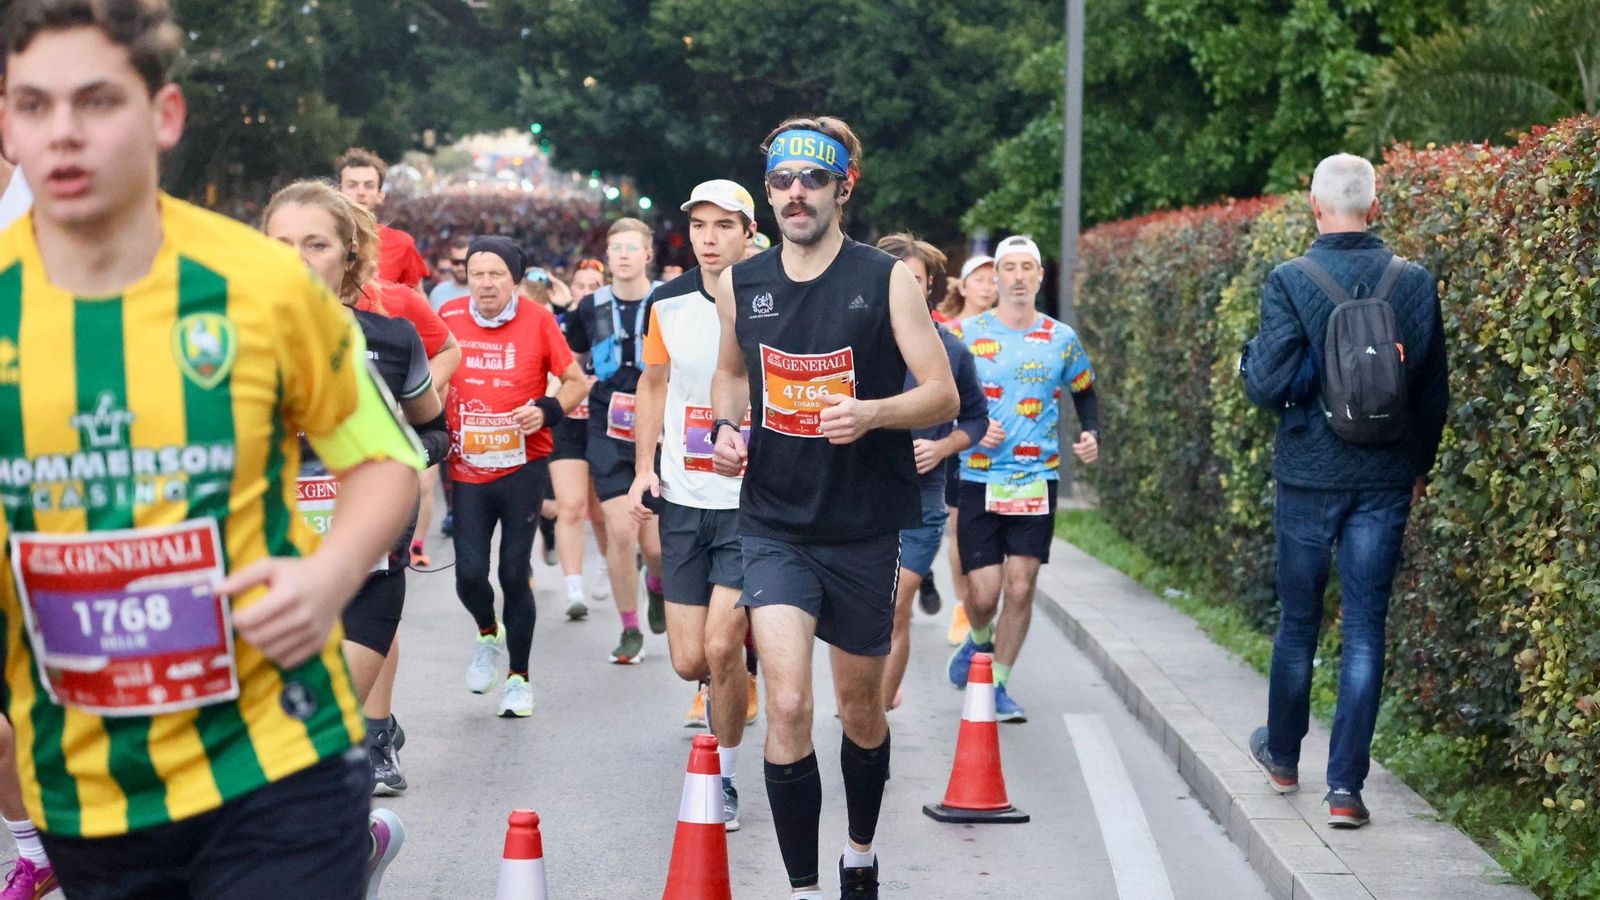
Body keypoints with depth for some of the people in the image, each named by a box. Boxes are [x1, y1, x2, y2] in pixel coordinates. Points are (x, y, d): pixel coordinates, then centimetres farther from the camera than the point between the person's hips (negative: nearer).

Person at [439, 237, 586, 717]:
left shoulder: (537, 320, -6)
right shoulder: (449, 318, -1)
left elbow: (575, 380, 2)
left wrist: (547, 410, -15)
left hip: (523, 466, -2)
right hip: (467, 468, 2)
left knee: (514, 574, 1)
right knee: (470, 574, -5)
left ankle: (519, 677, 18)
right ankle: (487, 634, 30)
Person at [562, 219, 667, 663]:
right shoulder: (591, 307, 4)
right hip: (608, 432, 2)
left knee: (654, 543, -4)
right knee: (620, 531, -8)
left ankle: (657, 584, 33)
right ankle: (630, 631, 8)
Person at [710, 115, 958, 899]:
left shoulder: (887, 280, -8)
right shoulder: (741, 285, 1)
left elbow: (943, 395, -9)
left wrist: (872, 412, -28)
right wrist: (726, 427, -1)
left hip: (864, 529, -1)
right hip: (775, 524, 1)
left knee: (859, 706, 15)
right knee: (788, 705, -17)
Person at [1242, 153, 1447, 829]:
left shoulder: (1290, 282, -11)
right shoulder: (1416, 283, -2)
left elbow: (1267, 387, -15)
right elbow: (1435, 392, 4)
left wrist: (1251, 357, 8)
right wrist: (1418, 468, 18)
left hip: (1309, 476, -1)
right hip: (1386, 481, 1)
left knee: (1298, 621, 14)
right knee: (1365, 628, 3)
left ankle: (1283, 753, 33)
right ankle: (1345, 786, 0)